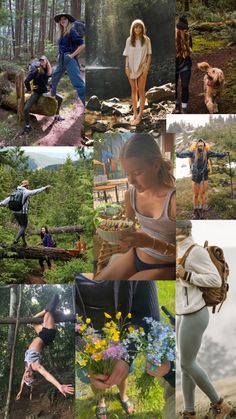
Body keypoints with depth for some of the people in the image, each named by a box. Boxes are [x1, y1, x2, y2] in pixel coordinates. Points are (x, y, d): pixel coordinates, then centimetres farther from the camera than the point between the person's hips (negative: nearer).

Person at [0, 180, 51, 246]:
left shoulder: (16, 192, 11)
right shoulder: (26, 192, -9)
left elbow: (9, 198, 8)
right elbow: (35, 191, -22)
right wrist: (44, 188, -23)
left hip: (15, 212, 7)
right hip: (23, 213, -7)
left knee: (22, 226, 18)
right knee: (24, 227, 4)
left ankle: (24, 242, 19)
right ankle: (16, 240, -13)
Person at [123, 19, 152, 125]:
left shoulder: (146, 40, -2)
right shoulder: (129, 40, 2)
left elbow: (149, 54, -1)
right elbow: (127, 55, 4)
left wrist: (147, 67, -10)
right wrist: (126, 67, -4)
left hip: (142, 68, -2)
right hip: (132, 68, 2)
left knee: (141, 91, 1)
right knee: (133, 90, 8)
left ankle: (140, 114, 5)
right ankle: (135, 113, 16)